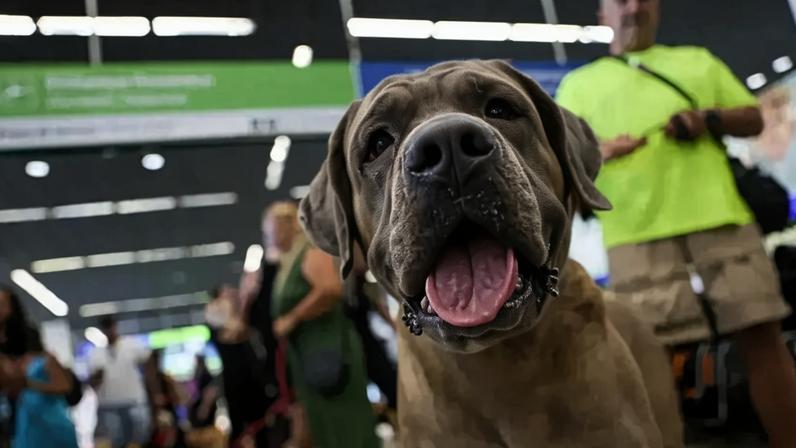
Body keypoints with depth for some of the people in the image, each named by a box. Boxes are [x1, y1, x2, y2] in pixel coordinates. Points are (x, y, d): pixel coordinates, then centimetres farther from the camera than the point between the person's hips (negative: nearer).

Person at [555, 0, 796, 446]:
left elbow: (754, 119, 22)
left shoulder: (698, 61, 25)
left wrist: (710, 119, 1)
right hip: (637, 233, -2)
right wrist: (598, 150, -12)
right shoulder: (579, 83, 19)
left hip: (721, 218, 2)